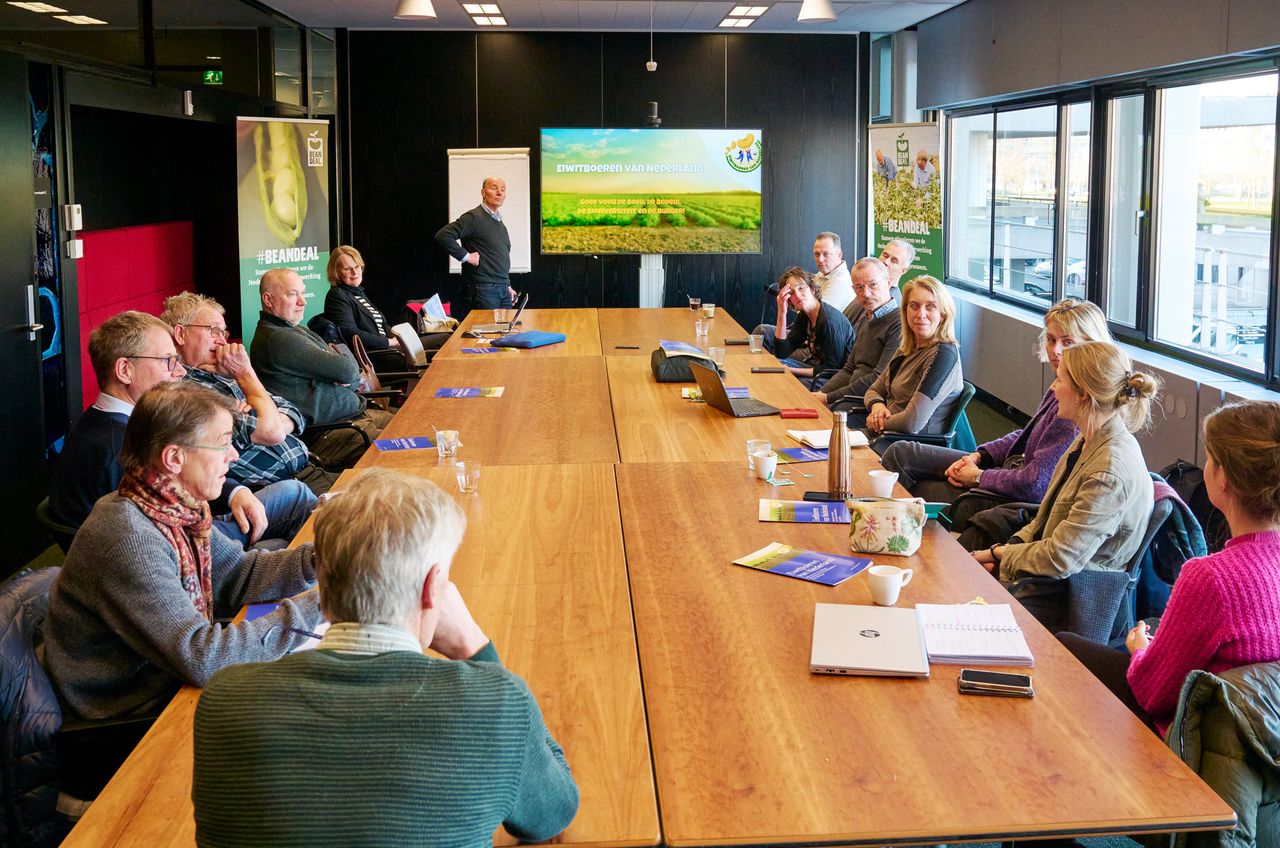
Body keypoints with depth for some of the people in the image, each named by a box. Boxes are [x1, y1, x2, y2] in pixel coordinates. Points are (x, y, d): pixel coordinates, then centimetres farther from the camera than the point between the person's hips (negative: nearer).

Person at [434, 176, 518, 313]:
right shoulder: (474, 217, -8)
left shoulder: (500, 223, 19)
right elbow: (443, 236, -19)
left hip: (503, 291, 8)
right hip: (484, 289, -8)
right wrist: (466, 256, -16)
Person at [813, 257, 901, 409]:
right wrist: (821, 393, 4)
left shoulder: (898, 324, -13)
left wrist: (828, 398, -13)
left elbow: (880, 379, -18)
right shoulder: (865, 319, 19)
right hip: (852, 397, 8)